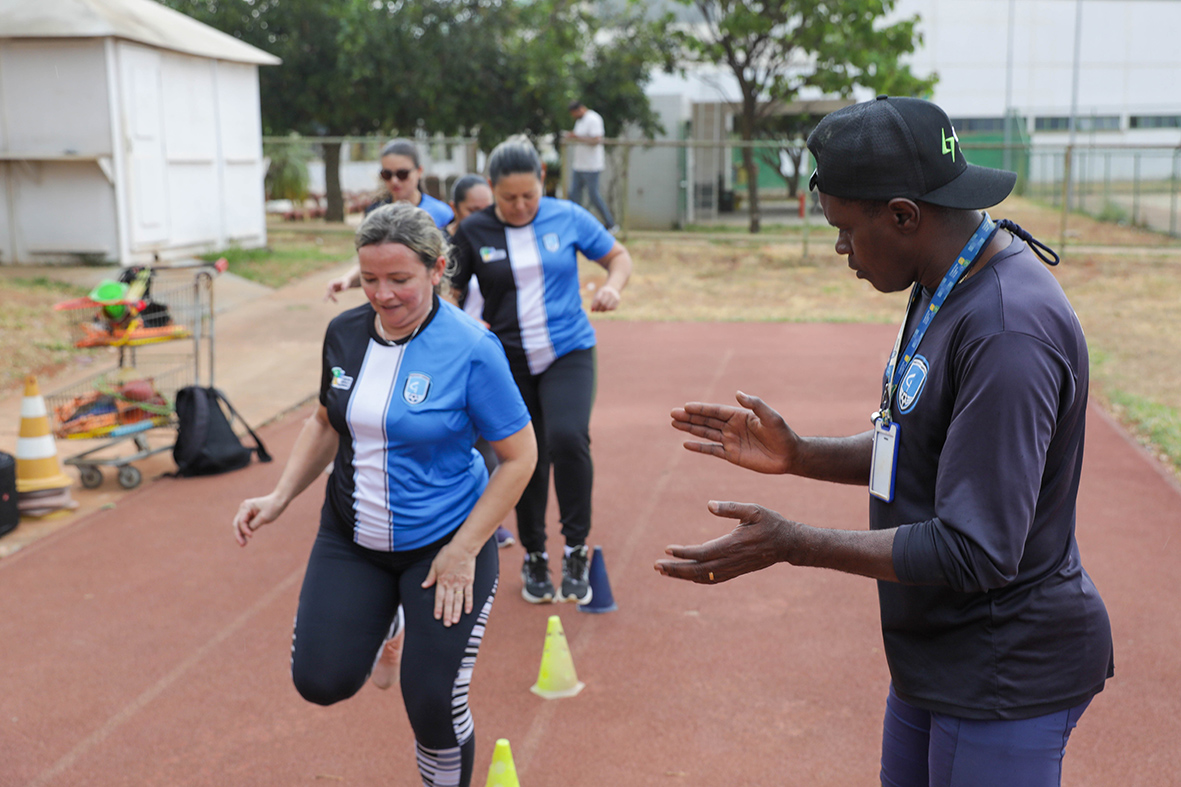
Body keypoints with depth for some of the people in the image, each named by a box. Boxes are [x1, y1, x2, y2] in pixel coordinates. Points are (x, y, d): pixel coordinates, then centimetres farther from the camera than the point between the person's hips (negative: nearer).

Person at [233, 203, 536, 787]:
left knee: (433, 704, -4)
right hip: (351, 539, 5)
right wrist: (280, 497, 2)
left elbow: (519, 456, -14)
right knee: (321, 682, -4)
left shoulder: (471, 350, -20)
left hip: (443, 544, -4)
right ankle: (384, 619, 30)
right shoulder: (344, 333, -3)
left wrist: (463, 551, -15)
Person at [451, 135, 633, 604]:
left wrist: (613, 286, -13)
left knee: (567, 438, -25)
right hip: (509, 360, 1)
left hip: (569, 351, -1)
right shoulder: (473, 231, -4)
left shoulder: (567, 217, -3)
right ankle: (534, 557, 29)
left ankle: (577, 549, -7)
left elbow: (618, 255, 8)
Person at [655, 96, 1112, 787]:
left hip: (1006, 678, -9)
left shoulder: (1009, 330, -28)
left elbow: (974, 553, -29)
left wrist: (794, 544, -25)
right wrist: (798, 456, 3)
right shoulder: (943, 290, 5)